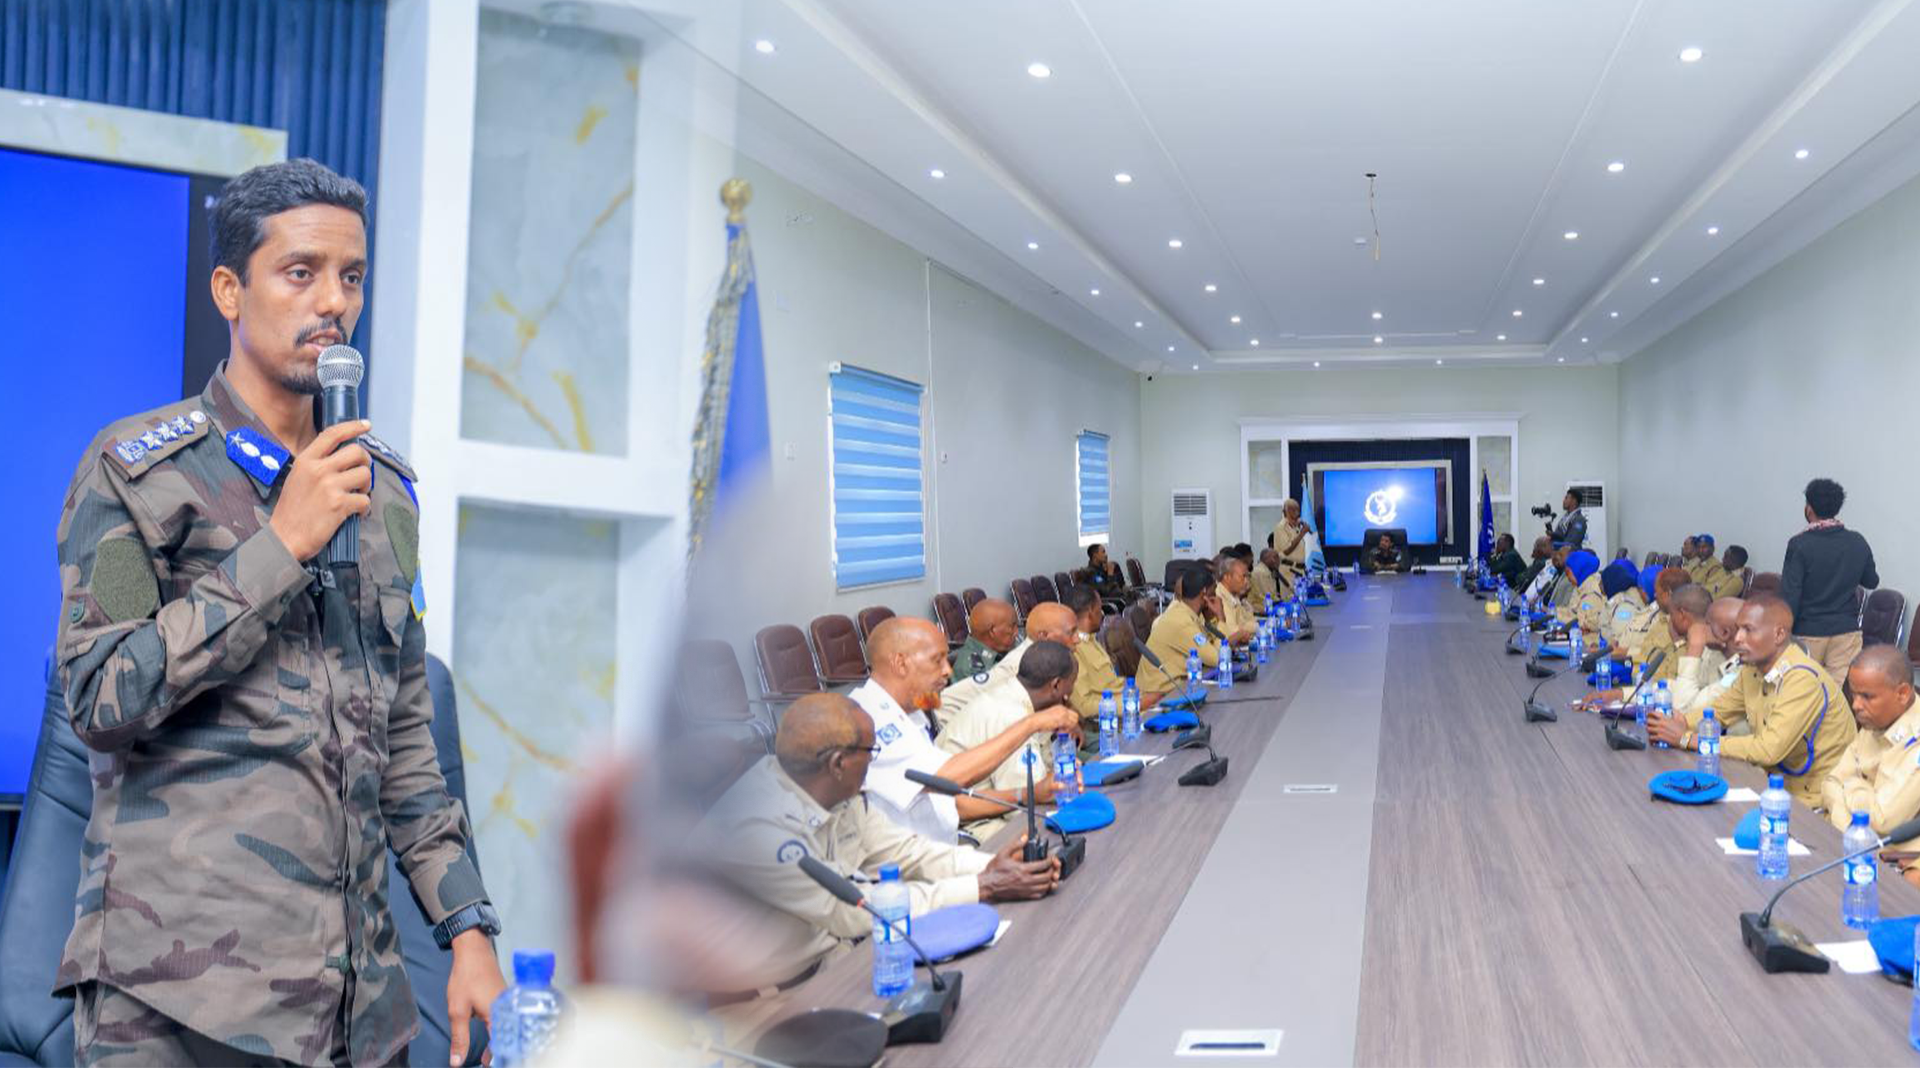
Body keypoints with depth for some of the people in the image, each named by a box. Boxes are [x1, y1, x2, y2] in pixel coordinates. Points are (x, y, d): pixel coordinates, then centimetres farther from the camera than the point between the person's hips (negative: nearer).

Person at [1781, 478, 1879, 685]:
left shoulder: (1800, 545, -12)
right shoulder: (1858, 542, 0)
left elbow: (1790, 594, -14)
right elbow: (1872, 581, 15)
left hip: (1808, 633, -3)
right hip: (1846, 631, 3)